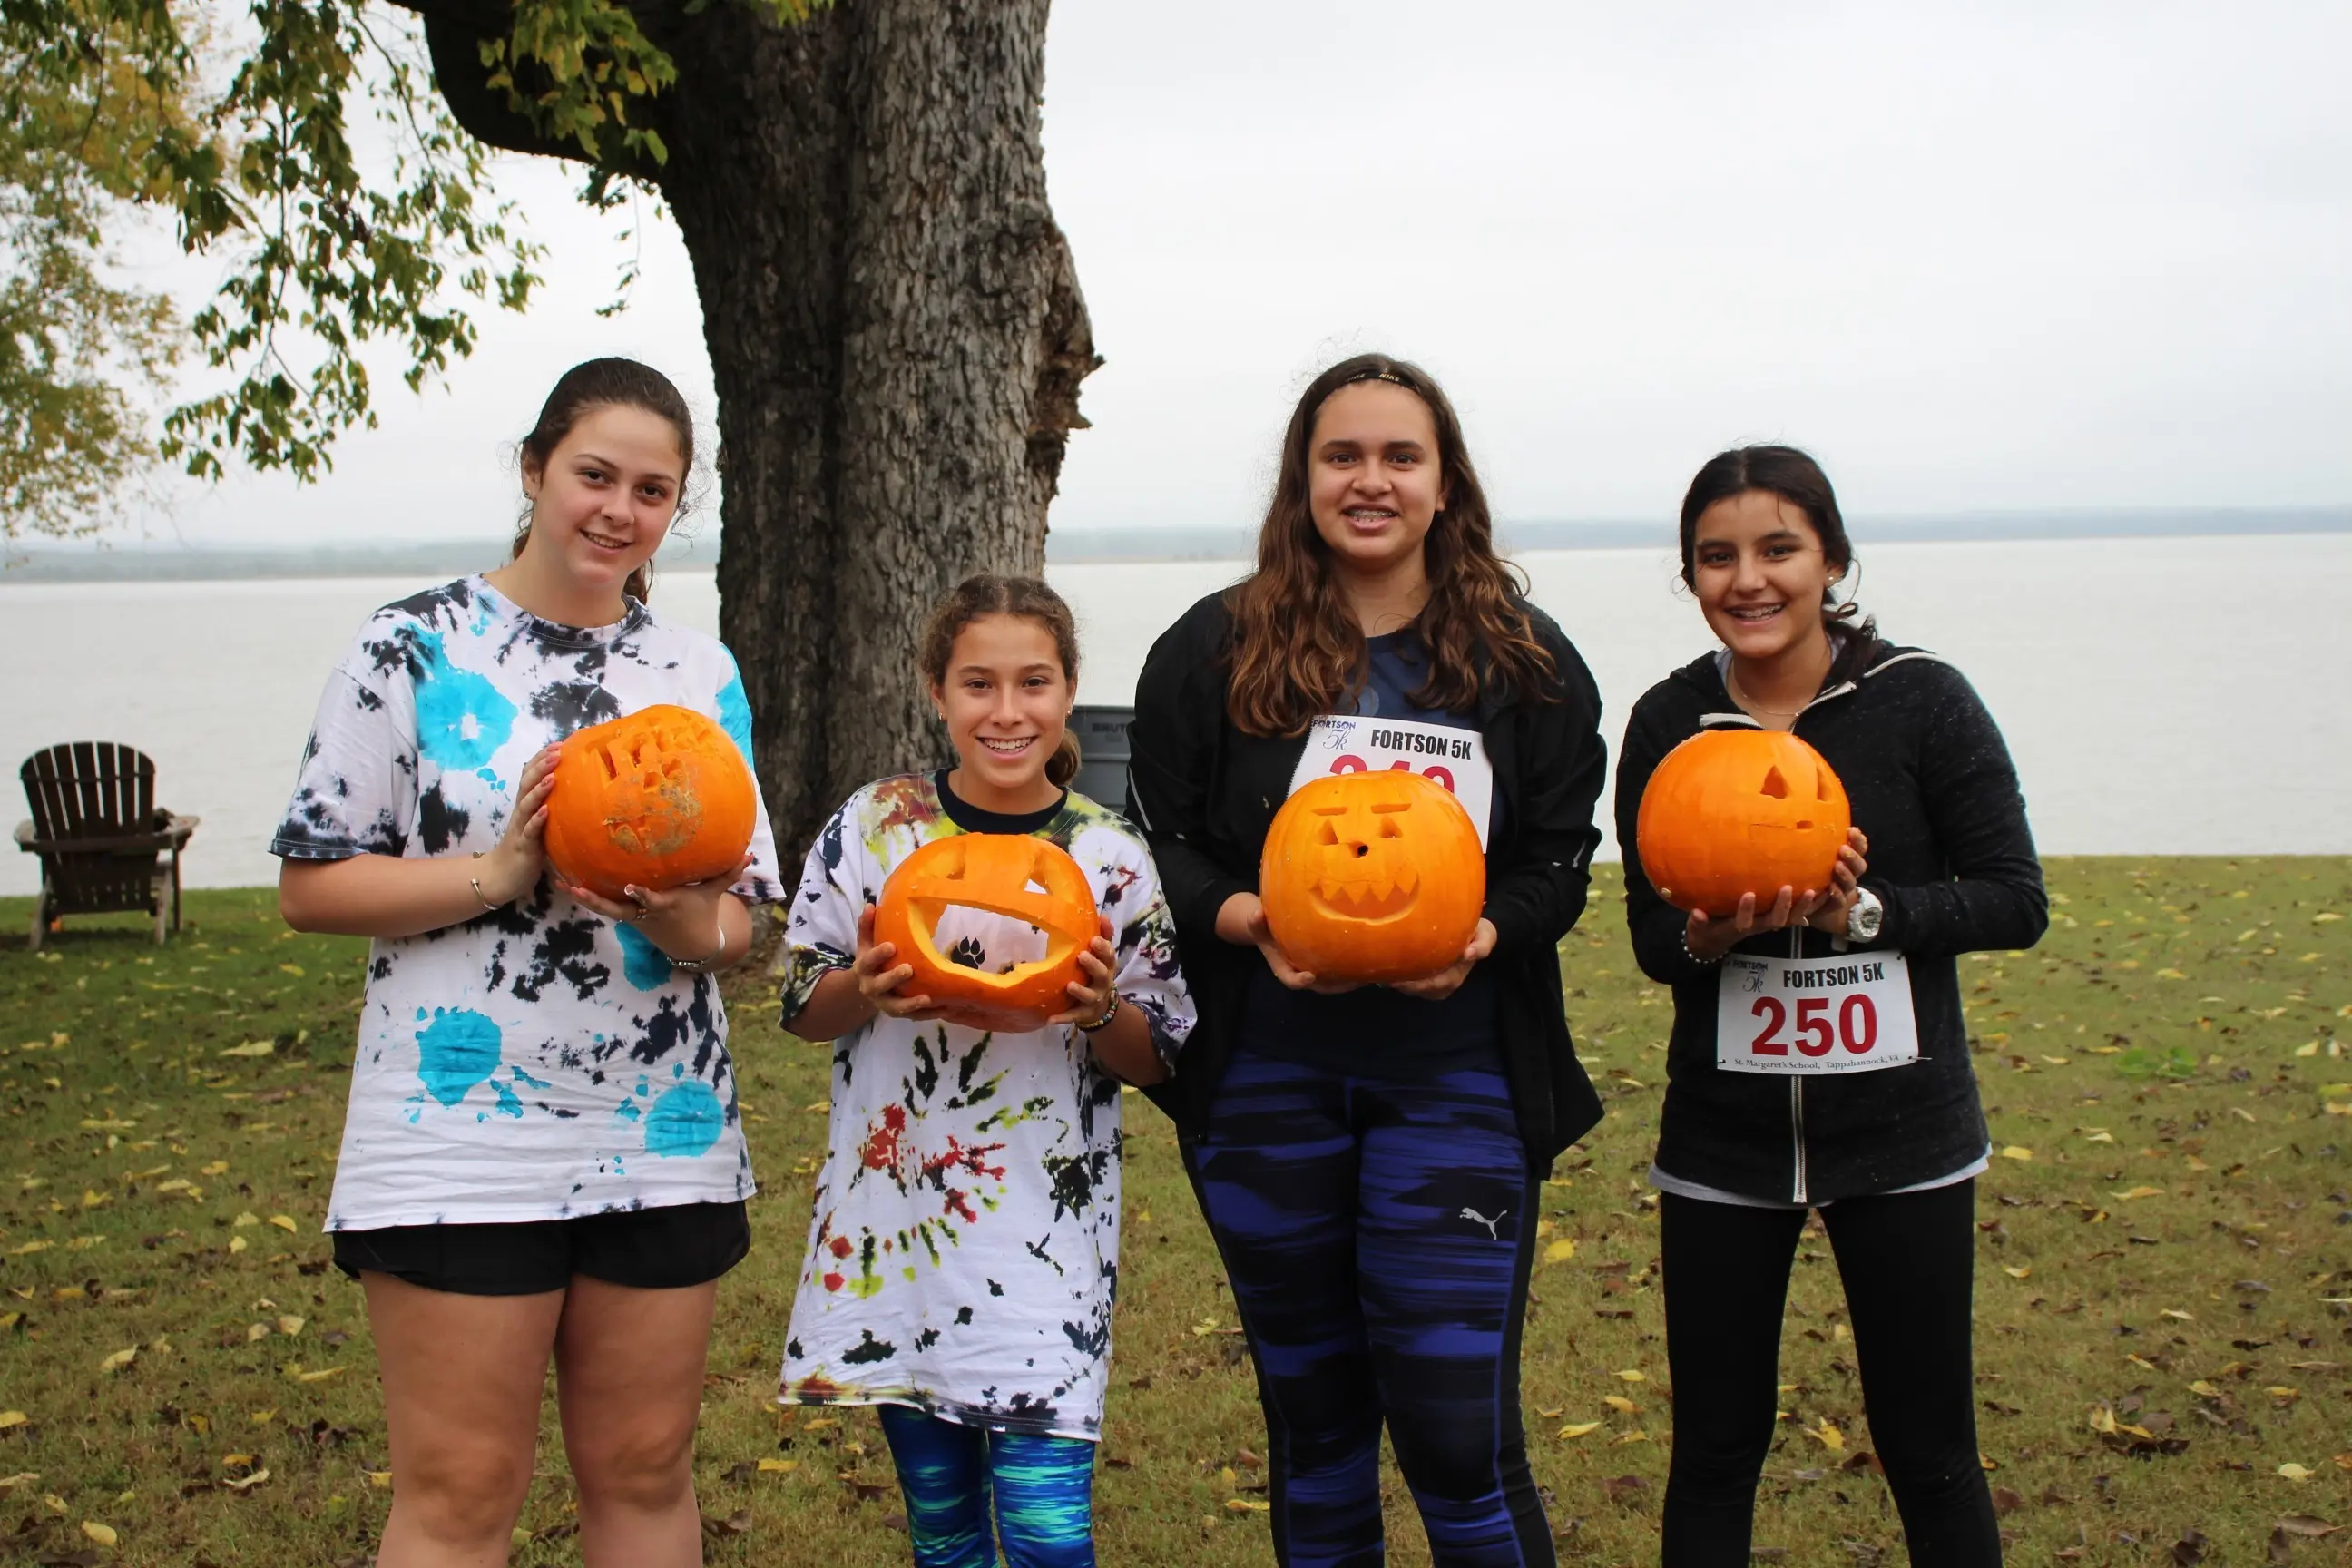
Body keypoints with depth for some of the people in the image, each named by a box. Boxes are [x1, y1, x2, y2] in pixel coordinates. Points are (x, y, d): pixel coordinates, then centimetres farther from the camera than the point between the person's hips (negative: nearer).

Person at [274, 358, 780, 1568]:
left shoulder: (700, 673, 9)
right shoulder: (413, 648, -3)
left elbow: (739, 915, 8)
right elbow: (311, 886, -5)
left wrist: (685, 921, -15)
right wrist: (500, 875, -17)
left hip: (664, 1140, 4)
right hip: (463, 1140, -4)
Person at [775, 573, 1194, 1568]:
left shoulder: (1110, 858, -2)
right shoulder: (872, 826, 0)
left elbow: (1157, 1062, 3)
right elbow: (801, 1008, 6)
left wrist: (1100, 1009, -17)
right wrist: (869, 989, -14)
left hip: (1046, 1225, -1)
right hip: (891, 1215, 2)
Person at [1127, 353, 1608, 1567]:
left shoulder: (1523, 660, 2)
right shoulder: (1214, 650, 1)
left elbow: (1560, 864, 4)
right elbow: (1160, 849, 3)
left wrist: (1478, 938, -16)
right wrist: (1247, 919, -16)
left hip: (1454, 1081, -1)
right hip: (1261, 1084, 1)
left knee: (1457, 1428, -5)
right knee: (1309, 1412, 15)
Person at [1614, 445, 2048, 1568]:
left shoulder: (1921, 700, -7)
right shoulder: (1666, 724, -1)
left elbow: (2015, 901, -6)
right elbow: (1652, 941, 1)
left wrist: (1868, 910, -21)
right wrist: (1709, 935, -21)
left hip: (1901, 1129, -1)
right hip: (1722, 1133, 2)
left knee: (1928, 1453, 8)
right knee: (1714, 1447, 10)